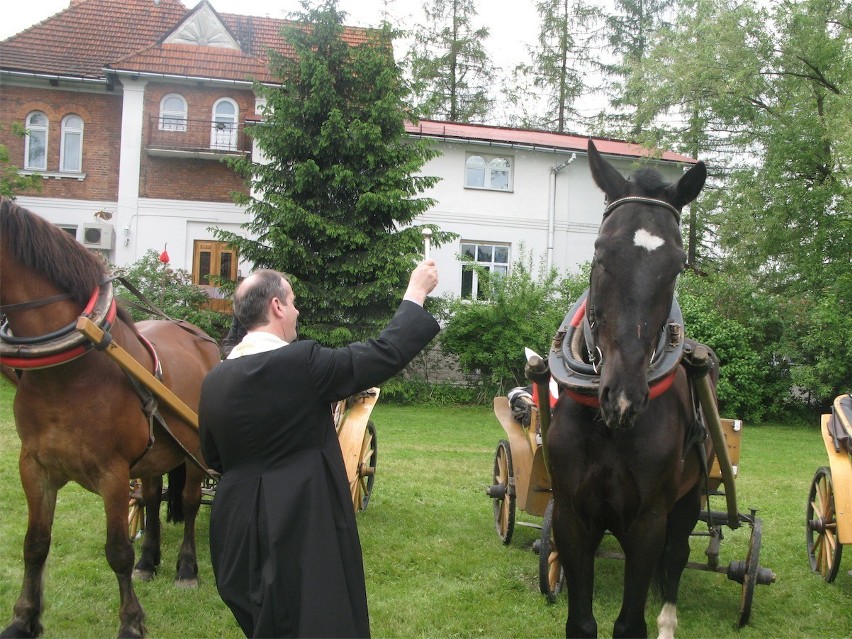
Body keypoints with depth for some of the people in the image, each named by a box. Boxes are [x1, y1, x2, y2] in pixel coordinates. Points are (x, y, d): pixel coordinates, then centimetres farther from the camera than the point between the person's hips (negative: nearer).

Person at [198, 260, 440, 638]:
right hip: (303, 528, -7)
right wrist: (417, 292, -1)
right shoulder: (302, 363, -19)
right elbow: (386, 353, -13)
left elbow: (213, 457, 10)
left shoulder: (214, 380, -1)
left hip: (237, 532, 7)